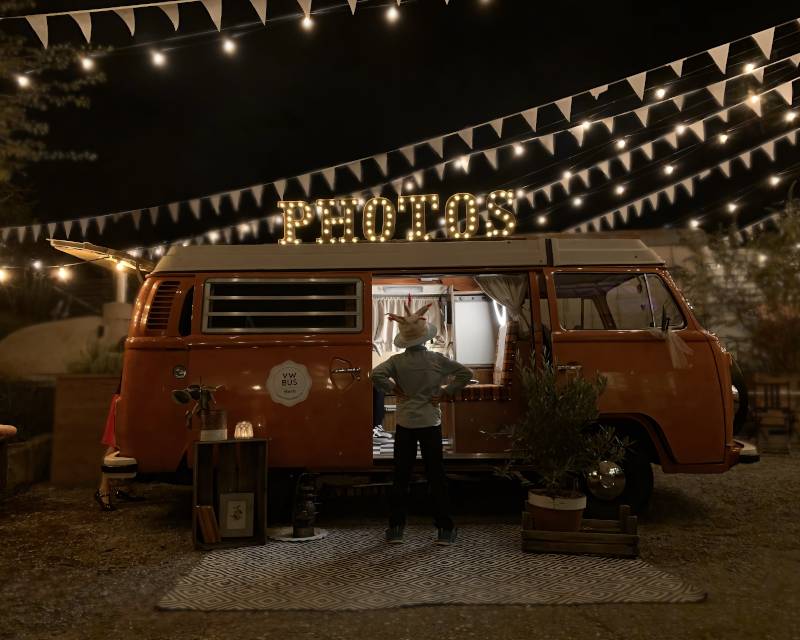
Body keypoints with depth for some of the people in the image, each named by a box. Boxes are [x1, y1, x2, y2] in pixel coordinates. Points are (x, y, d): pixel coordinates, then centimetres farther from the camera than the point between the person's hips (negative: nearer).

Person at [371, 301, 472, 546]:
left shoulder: (397, 361, -6)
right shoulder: (437, 359, -5)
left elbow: (376, 374, -20)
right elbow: (465, 373, -6)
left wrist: (394, 389, -6)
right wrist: (446, 393, -2)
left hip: (405, 424, 0)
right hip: (431, 423, 0)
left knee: (401, 477, 9)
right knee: (436, 475, 6)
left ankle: (396, 528, 13)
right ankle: (444, 529, 9)